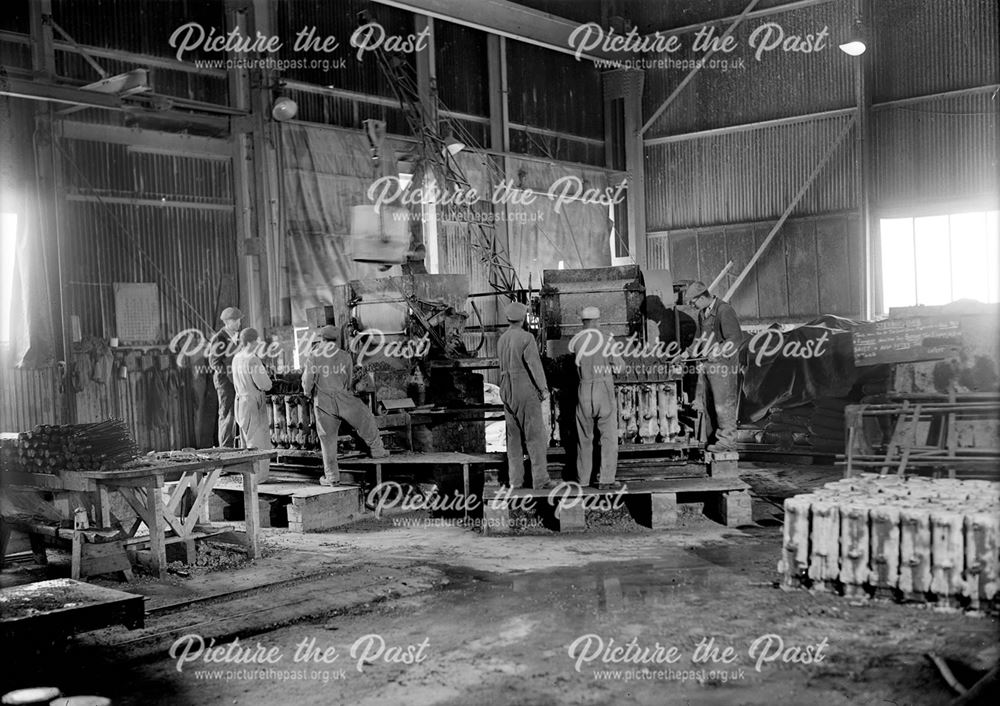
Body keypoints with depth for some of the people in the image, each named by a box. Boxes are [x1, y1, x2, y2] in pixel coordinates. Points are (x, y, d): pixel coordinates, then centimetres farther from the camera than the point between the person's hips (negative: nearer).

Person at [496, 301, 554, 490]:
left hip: (507, 392, 7)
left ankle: (515, 478, 10)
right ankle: (540, 479, -4)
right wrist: (544, 389, -12)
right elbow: (534, 364, -19)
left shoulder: (501, 340, 8)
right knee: (535, 435, -3)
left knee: (514, 435, 12)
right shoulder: (527, 338, -14)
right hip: (526, 391, -7)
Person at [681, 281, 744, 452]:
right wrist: (689, 352, 16)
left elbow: (736, 338, -21)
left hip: (723, 364, -9)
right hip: (707, 363, 9)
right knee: (710, 404, 11)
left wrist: (719, 351, -27)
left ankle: (727, 442, 4)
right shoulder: (703, 313, 13)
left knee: (723, 404, -4)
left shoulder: (725, 311, -16)